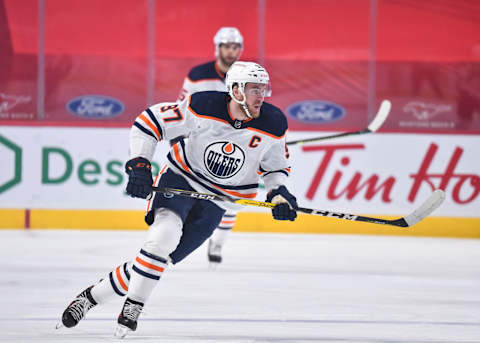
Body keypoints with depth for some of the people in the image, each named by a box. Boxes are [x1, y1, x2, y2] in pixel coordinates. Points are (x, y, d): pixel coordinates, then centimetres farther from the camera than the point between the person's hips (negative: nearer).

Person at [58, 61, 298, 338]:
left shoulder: (273, 124, -12)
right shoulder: (203, 107, -19)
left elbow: (276, 165, 7)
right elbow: (149, 122, -10)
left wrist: (279, 193, -11)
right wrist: (140, 165, -18)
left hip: (216, 205, 2)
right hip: (181, 180, -2)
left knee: (160, 256, -6)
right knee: (165, 233, -31)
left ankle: (93, 295, 9)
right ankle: (133, 308, -20)